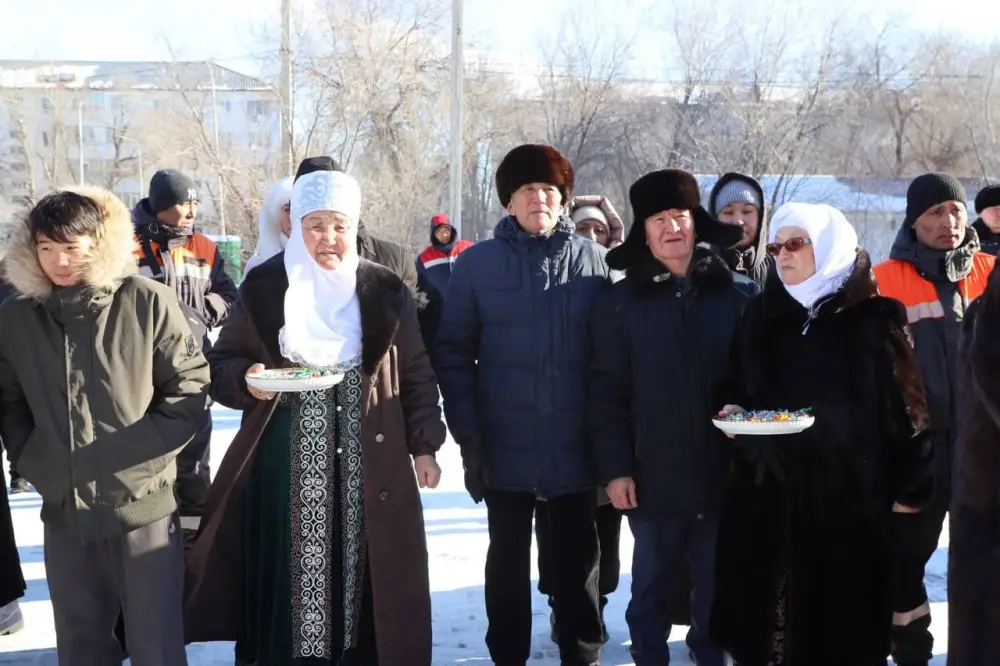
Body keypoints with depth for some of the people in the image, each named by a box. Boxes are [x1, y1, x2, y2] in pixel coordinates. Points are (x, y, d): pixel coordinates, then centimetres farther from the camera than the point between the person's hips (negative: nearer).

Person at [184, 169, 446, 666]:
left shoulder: (385, 291, 4)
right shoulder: (263, 287, 2)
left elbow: (416, 374, 9)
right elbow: (222, 364, 7)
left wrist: (424, 445, 3)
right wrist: (246, 379, -15)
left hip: (367, 464, 1)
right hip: (287, 464, -1)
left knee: (361, 574, 4)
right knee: (287, 575, 0)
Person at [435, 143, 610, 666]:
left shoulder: (593, 260, 1)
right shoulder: (477, 263, 0)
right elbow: (453, 353, 0)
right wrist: (468, 437, -7)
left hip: (576, 446, 0)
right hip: (505, 446, 0)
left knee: (578, 559, 11)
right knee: (508, 560, 12)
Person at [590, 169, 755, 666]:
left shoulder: (739, 295, 3)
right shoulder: (621, 302, 1)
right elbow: (606, 392, -1)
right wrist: (614, 467, -8)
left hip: (723, 475, 1)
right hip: (653, 477, 0)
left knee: (717, 589, 12)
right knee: (650, 588, 11)